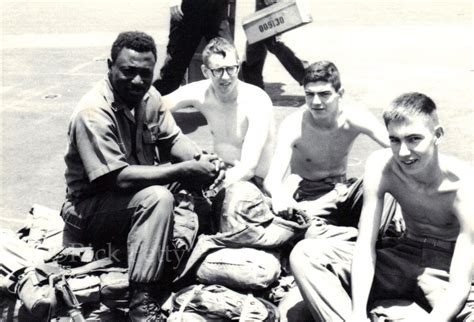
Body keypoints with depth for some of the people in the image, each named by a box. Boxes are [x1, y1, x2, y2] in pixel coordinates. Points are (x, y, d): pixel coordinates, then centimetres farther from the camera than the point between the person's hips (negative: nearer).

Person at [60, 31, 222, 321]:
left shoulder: (148, 96, -2)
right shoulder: (93, 113, -26)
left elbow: (173, 139, 4)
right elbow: (119, 178, -32)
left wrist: (201, 160, -20)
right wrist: (185, 170, -32)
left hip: (137, 192, 8)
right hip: (89, 210, -8)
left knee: (196, 181, -3)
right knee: (157, 197, -33)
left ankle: (179, 265, 2)